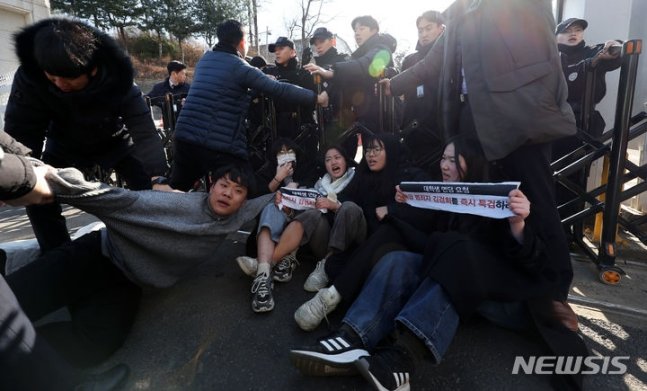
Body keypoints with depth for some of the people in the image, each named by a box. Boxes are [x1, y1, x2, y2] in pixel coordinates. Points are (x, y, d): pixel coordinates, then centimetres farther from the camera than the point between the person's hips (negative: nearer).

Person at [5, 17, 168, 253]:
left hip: (116, 142, -2)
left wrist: (157, 178, -51)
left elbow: (145, 132, -39)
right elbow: (21, 130, -23)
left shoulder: (117, 80, -35)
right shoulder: (29, 76, -29)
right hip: (65, 146, 2)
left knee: (150, 190, -12)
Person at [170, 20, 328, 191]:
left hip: (184, 136, 8)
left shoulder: (204, 60, 16)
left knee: (176, 191, 20)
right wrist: (316, 98, -1)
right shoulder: (240, 67, -5)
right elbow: (279, 89, -10)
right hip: (218, 144, -7)